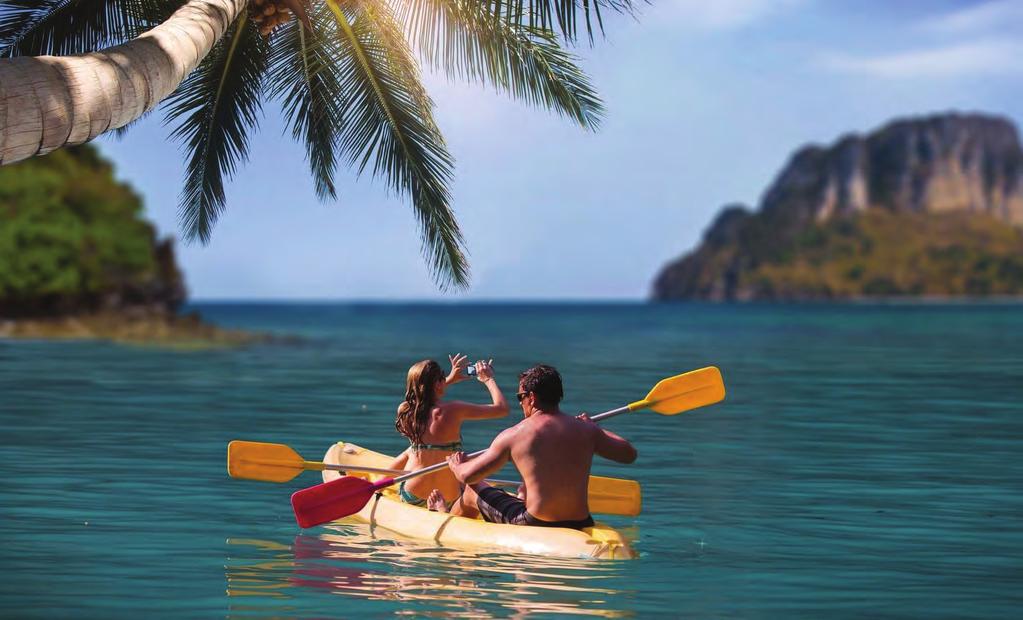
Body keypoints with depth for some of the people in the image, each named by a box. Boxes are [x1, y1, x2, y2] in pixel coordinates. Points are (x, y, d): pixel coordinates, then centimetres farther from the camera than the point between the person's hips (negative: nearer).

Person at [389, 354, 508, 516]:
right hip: (448, 500, -4)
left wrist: (450, 380, 23)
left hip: (410, 498, 4)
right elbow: (502, 408, -13)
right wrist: (488, 379, 2)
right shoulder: (452, 410, -20)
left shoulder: (404, 410, -7)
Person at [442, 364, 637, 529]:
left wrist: (455, 464, 24)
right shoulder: (586, 430, -1)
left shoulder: (513, 435, -10)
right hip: (580, 525, 4)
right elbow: (629, 453, 13)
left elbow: (467, 476, -2)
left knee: (473, 490, 22)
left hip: (533, 527, -4)